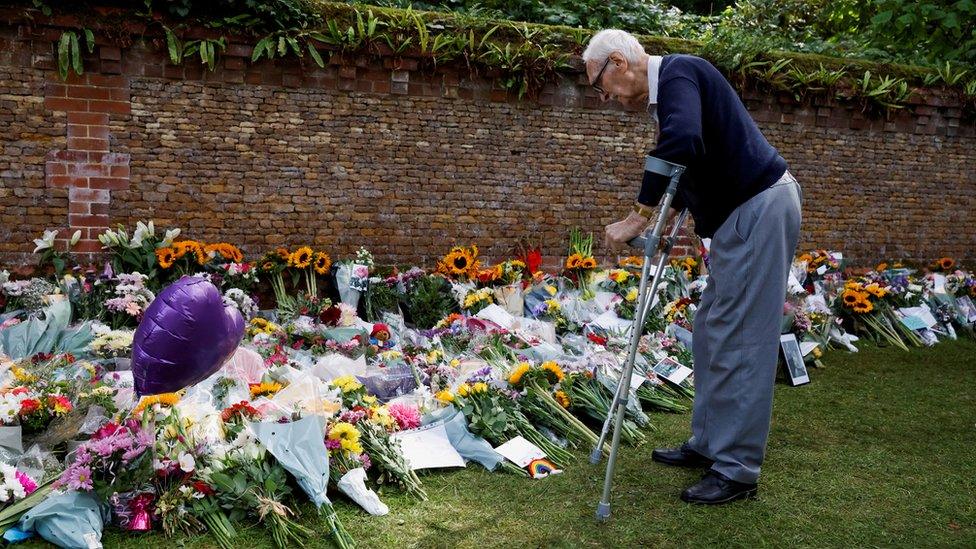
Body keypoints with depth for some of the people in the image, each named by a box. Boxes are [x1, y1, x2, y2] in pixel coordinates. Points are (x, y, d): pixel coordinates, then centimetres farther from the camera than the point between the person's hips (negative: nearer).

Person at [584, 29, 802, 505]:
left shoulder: (677, 73, -14)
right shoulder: (669, 88, 17)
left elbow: (682, 142, -34)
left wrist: (639, 215, -29)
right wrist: (668, 215, 19)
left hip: (761, 209, -11)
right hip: (740, 214, 11)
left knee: (739, 341, -7)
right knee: (712, 332, 15)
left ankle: (737, 469, 0)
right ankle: (708, 444, 25)